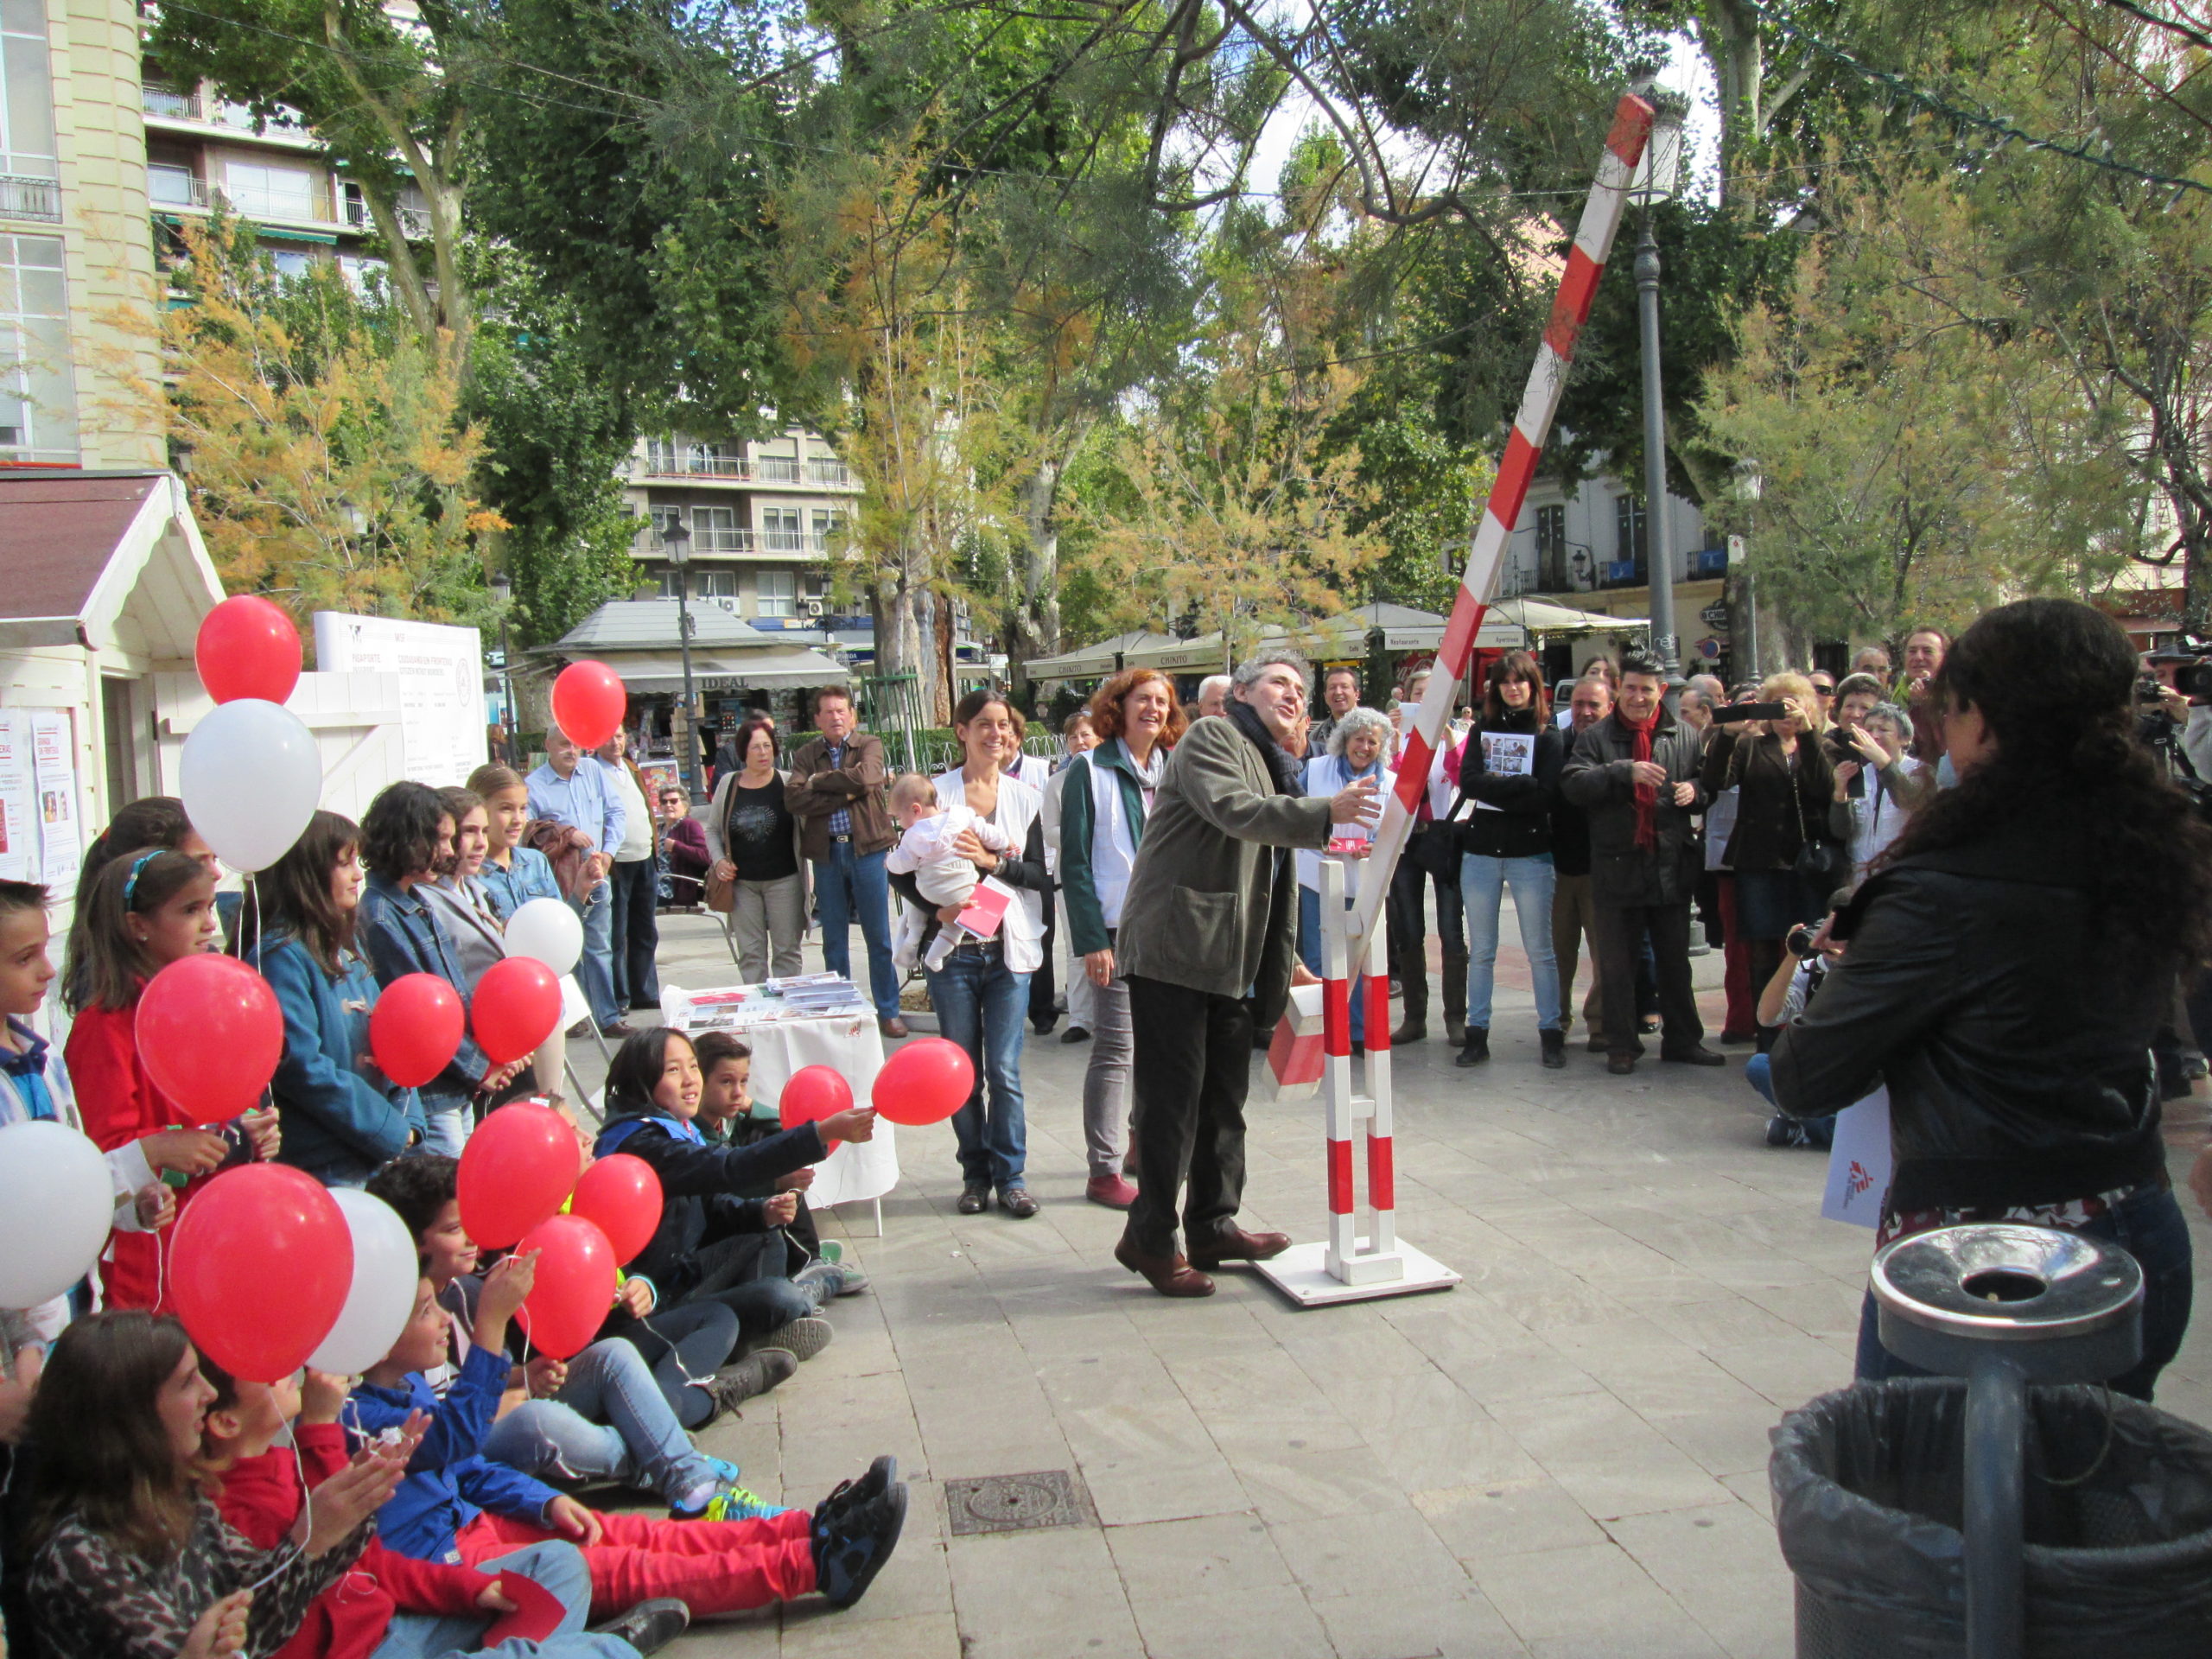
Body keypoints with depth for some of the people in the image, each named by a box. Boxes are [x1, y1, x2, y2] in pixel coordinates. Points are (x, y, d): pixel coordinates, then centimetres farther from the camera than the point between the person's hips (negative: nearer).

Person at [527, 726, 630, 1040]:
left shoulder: (594, 771, 8)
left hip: (597, 876, 3)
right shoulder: (533, 785, -4)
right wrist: (566, 832, -18)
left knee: (600, 948, 6)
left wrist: (608, 852, -2)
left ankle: (607, 1017, 9)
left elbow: (616, 813, 9)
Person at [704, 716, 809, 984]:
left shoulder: (787, 783, -2)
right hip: (742, 882, 2)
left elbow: (806, 823, 0)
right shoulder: (727, 784, 6)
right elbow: (713, 829, 15)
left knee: (787, 950, 3)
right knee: (750, 953, 6)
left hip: (783, 880, -2)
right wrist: (718, 860, 1)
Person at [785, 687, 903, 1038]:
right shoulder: (806, 755, 9)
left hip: (867, 848, -2)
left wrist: (819, 781, -6)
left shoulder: (870, 745, 4)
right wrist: (844, 794, -14)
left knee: (879, 937, 2)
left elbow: (865, 778, -17)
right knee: (834, 940, 8)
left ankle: (888, 1012, 11)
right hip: (827, 853, 2)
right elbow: (793, 798, -8)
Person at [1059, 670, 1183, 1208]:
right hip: (1118, 931, -5)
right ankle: (1103, 1170, 1)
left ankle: (1145, 1145, 25)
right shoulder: (1090, 772, -4)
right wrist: (1090, 940, -14)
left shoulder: (1175, 771, 12)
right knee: (1115, 1050, -5)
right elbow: (1075, 861, -8)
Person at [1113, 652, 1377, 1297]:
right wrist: (1326, 813, -32)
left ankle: (1214, 1226, 25)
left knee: (1224, 1095, 14)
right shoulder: (1211, 738, -3)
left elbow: (1274, 875, 27)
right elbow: (1235, 810, -23)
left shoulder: (1273, 767, 24)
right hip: (1173, 947, -9)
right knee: (1173, 1095, -5)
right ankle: (1150, 1238, 5)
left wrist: (1286, 961, 23)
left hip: (1229, 957, 9)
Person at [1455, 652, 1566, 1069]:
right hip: (1480, 851, 3)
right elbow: (1468, 782, -6)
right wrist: (1520, 786, -13)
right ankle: (1476, 1034, 12)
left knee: (1539, 949, 2)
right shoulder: (1481, 730, 10)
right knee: (1480, 951, 6)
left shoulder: (1548, 735, 1)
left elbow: (1546, 795, -12)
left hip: (1530, 851, -3)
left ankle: (1551, 1033, 10)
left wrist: (1495, 788, -11)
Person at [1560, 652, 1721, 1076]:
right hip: (1617, 867, -2)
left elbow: (1706, 784, 19)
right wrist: (1625, 771, -25)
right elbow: (1573, 784, -14)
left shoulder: (1685, 736, 8)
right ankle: (1621, 1045, 16)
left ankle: (1682, 1039, 25)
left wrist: (1694, 792, -5)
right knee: (1617, 964, 6)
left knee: (1675, 961, 13)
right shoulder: (1598, 737, 0)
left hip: (1672, 866, 2)